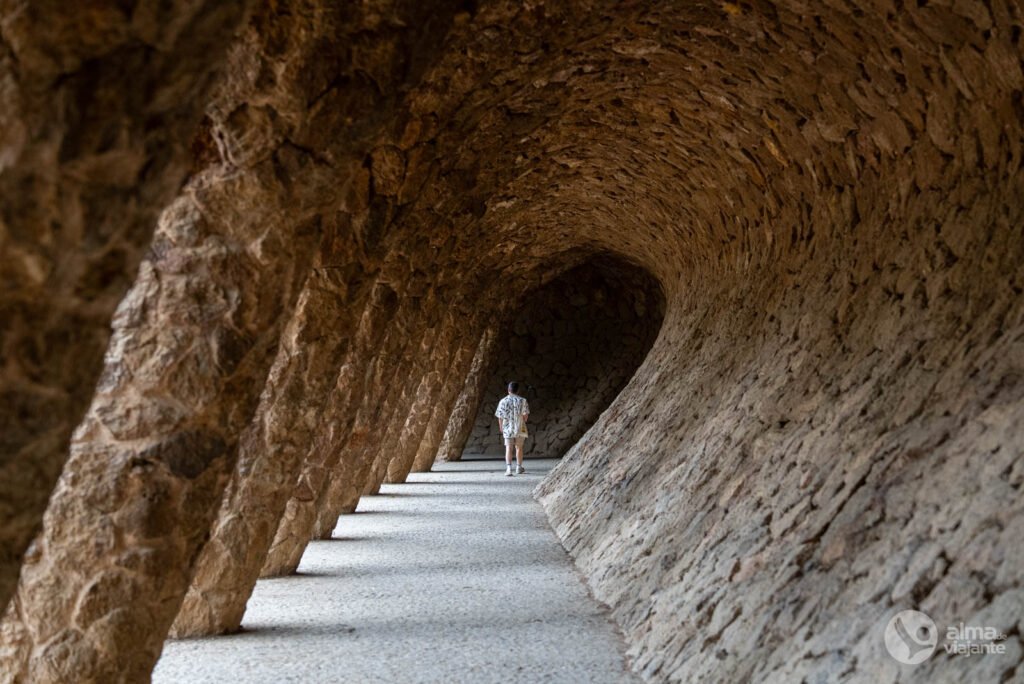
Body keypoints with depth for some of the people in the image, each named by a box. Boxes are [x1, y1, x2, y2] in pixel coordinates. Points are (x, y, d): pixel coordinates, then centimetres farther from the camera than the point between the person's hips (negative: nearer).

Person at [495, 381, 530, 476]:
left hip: (507, 429, 0)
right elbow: (525, 415, -7)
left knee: (508, 449, 1)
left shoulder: (503, 401, -2)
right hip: (520, 429, 0)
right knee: (519, 448, 16)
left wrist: (501, 429, 13)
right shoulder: (522, 401, -3)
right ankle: (519, 468, 26)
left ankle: (508, 468, -16)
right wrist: (522, 423, 11)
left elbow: (500, 417, 0)